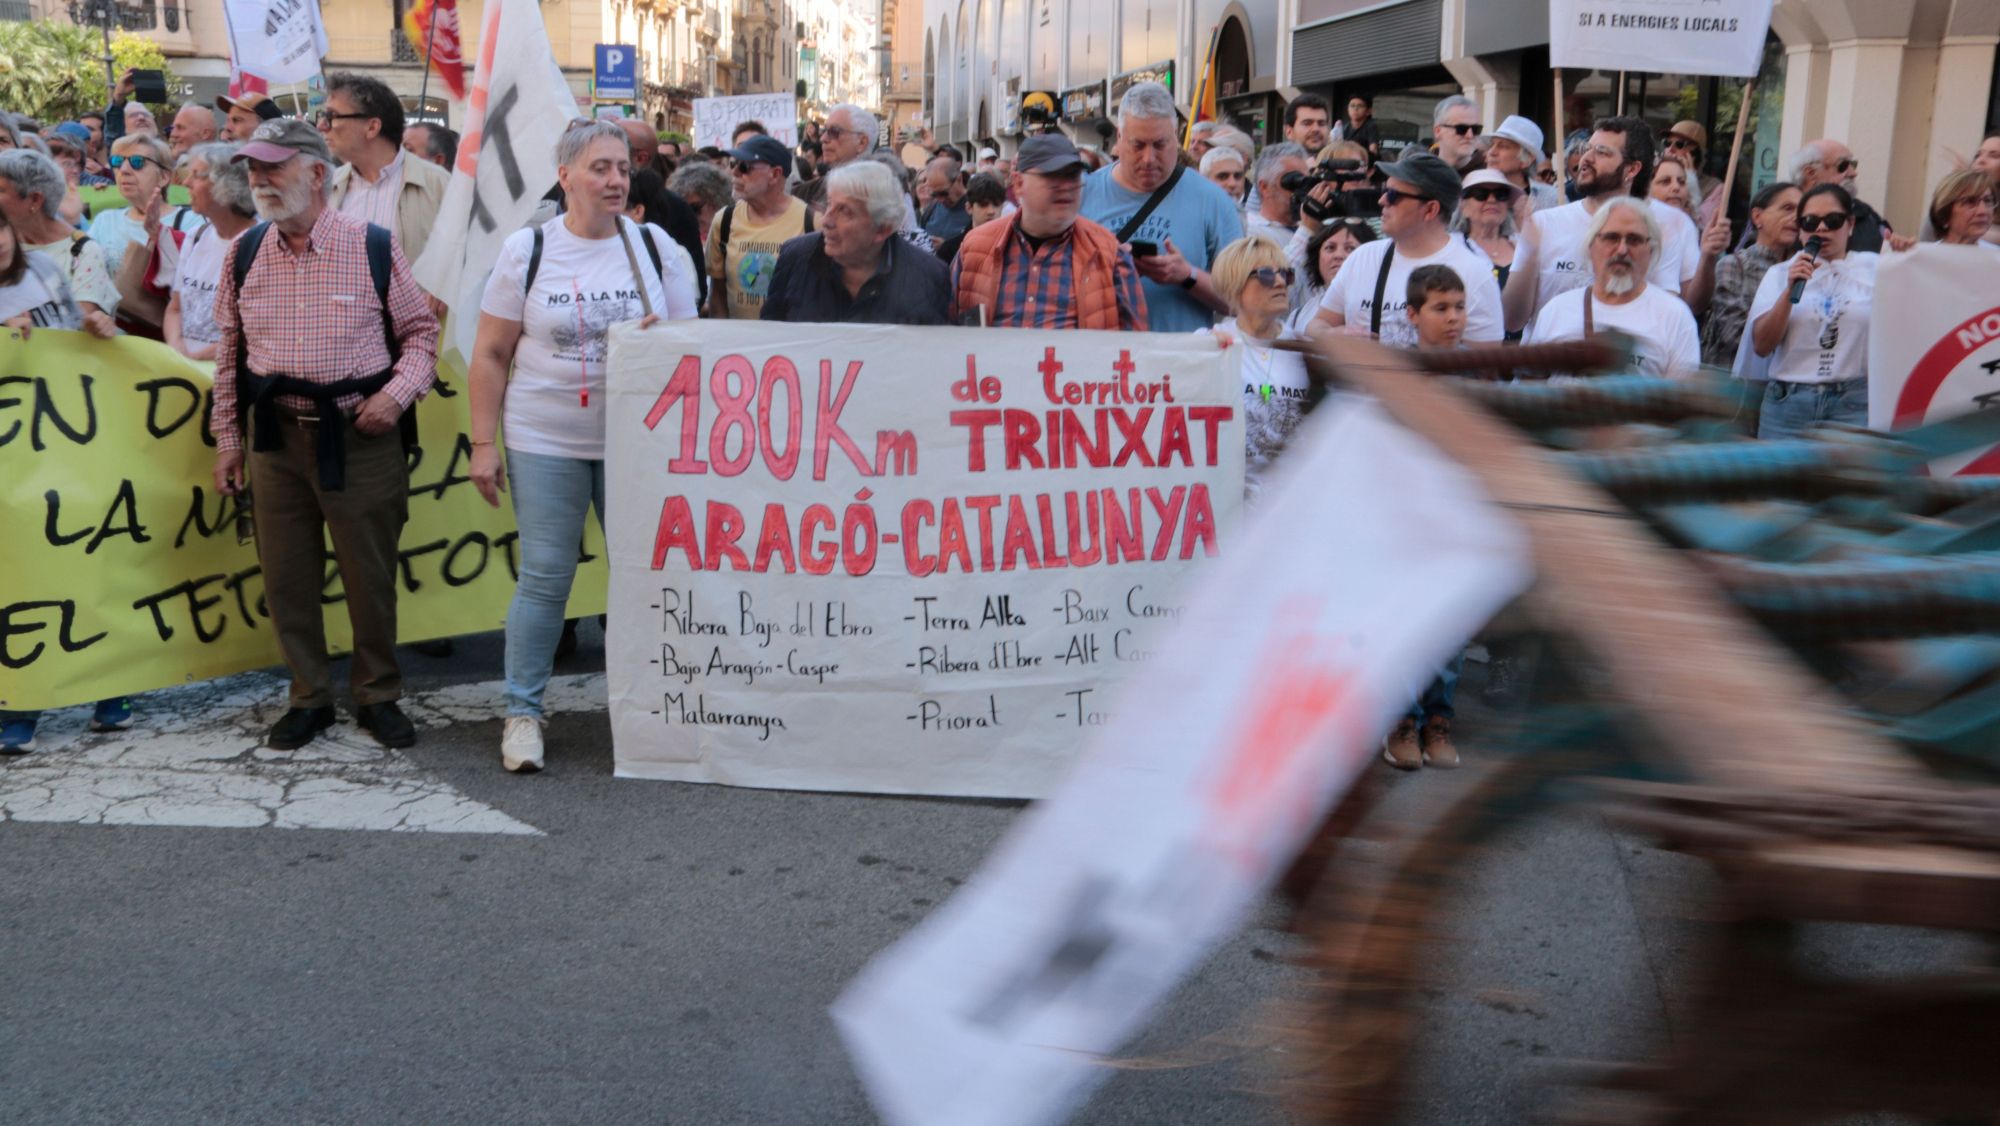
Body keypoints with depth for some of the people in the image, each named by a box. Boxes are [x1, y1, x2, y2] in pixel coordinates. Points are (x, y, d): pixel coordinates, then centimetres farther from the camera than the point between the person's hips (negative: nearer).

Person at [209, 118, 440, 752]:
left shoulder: (373, 247, -4)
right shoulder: (244, 253, 6)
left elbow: (420, 329, 3)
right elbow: (229, 351, 13)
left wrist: (400, 391, -14)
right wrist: (227, 438, 11)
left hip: (361, 435, -3)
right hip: (276, 437, 4)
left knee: (370, 575, 4)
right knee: (286, 578, 9)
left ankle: (378, 696, 21)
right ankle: (309, 699, 24)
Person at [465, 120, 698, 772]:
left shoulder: (656, 246, 6)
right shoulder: (527, 250, 1)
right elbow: (491, 355, 3)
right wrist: (483, 444, -2)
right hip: (545, 443, -1)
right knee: (544, 578, 1)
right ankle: (523, 712, 14)